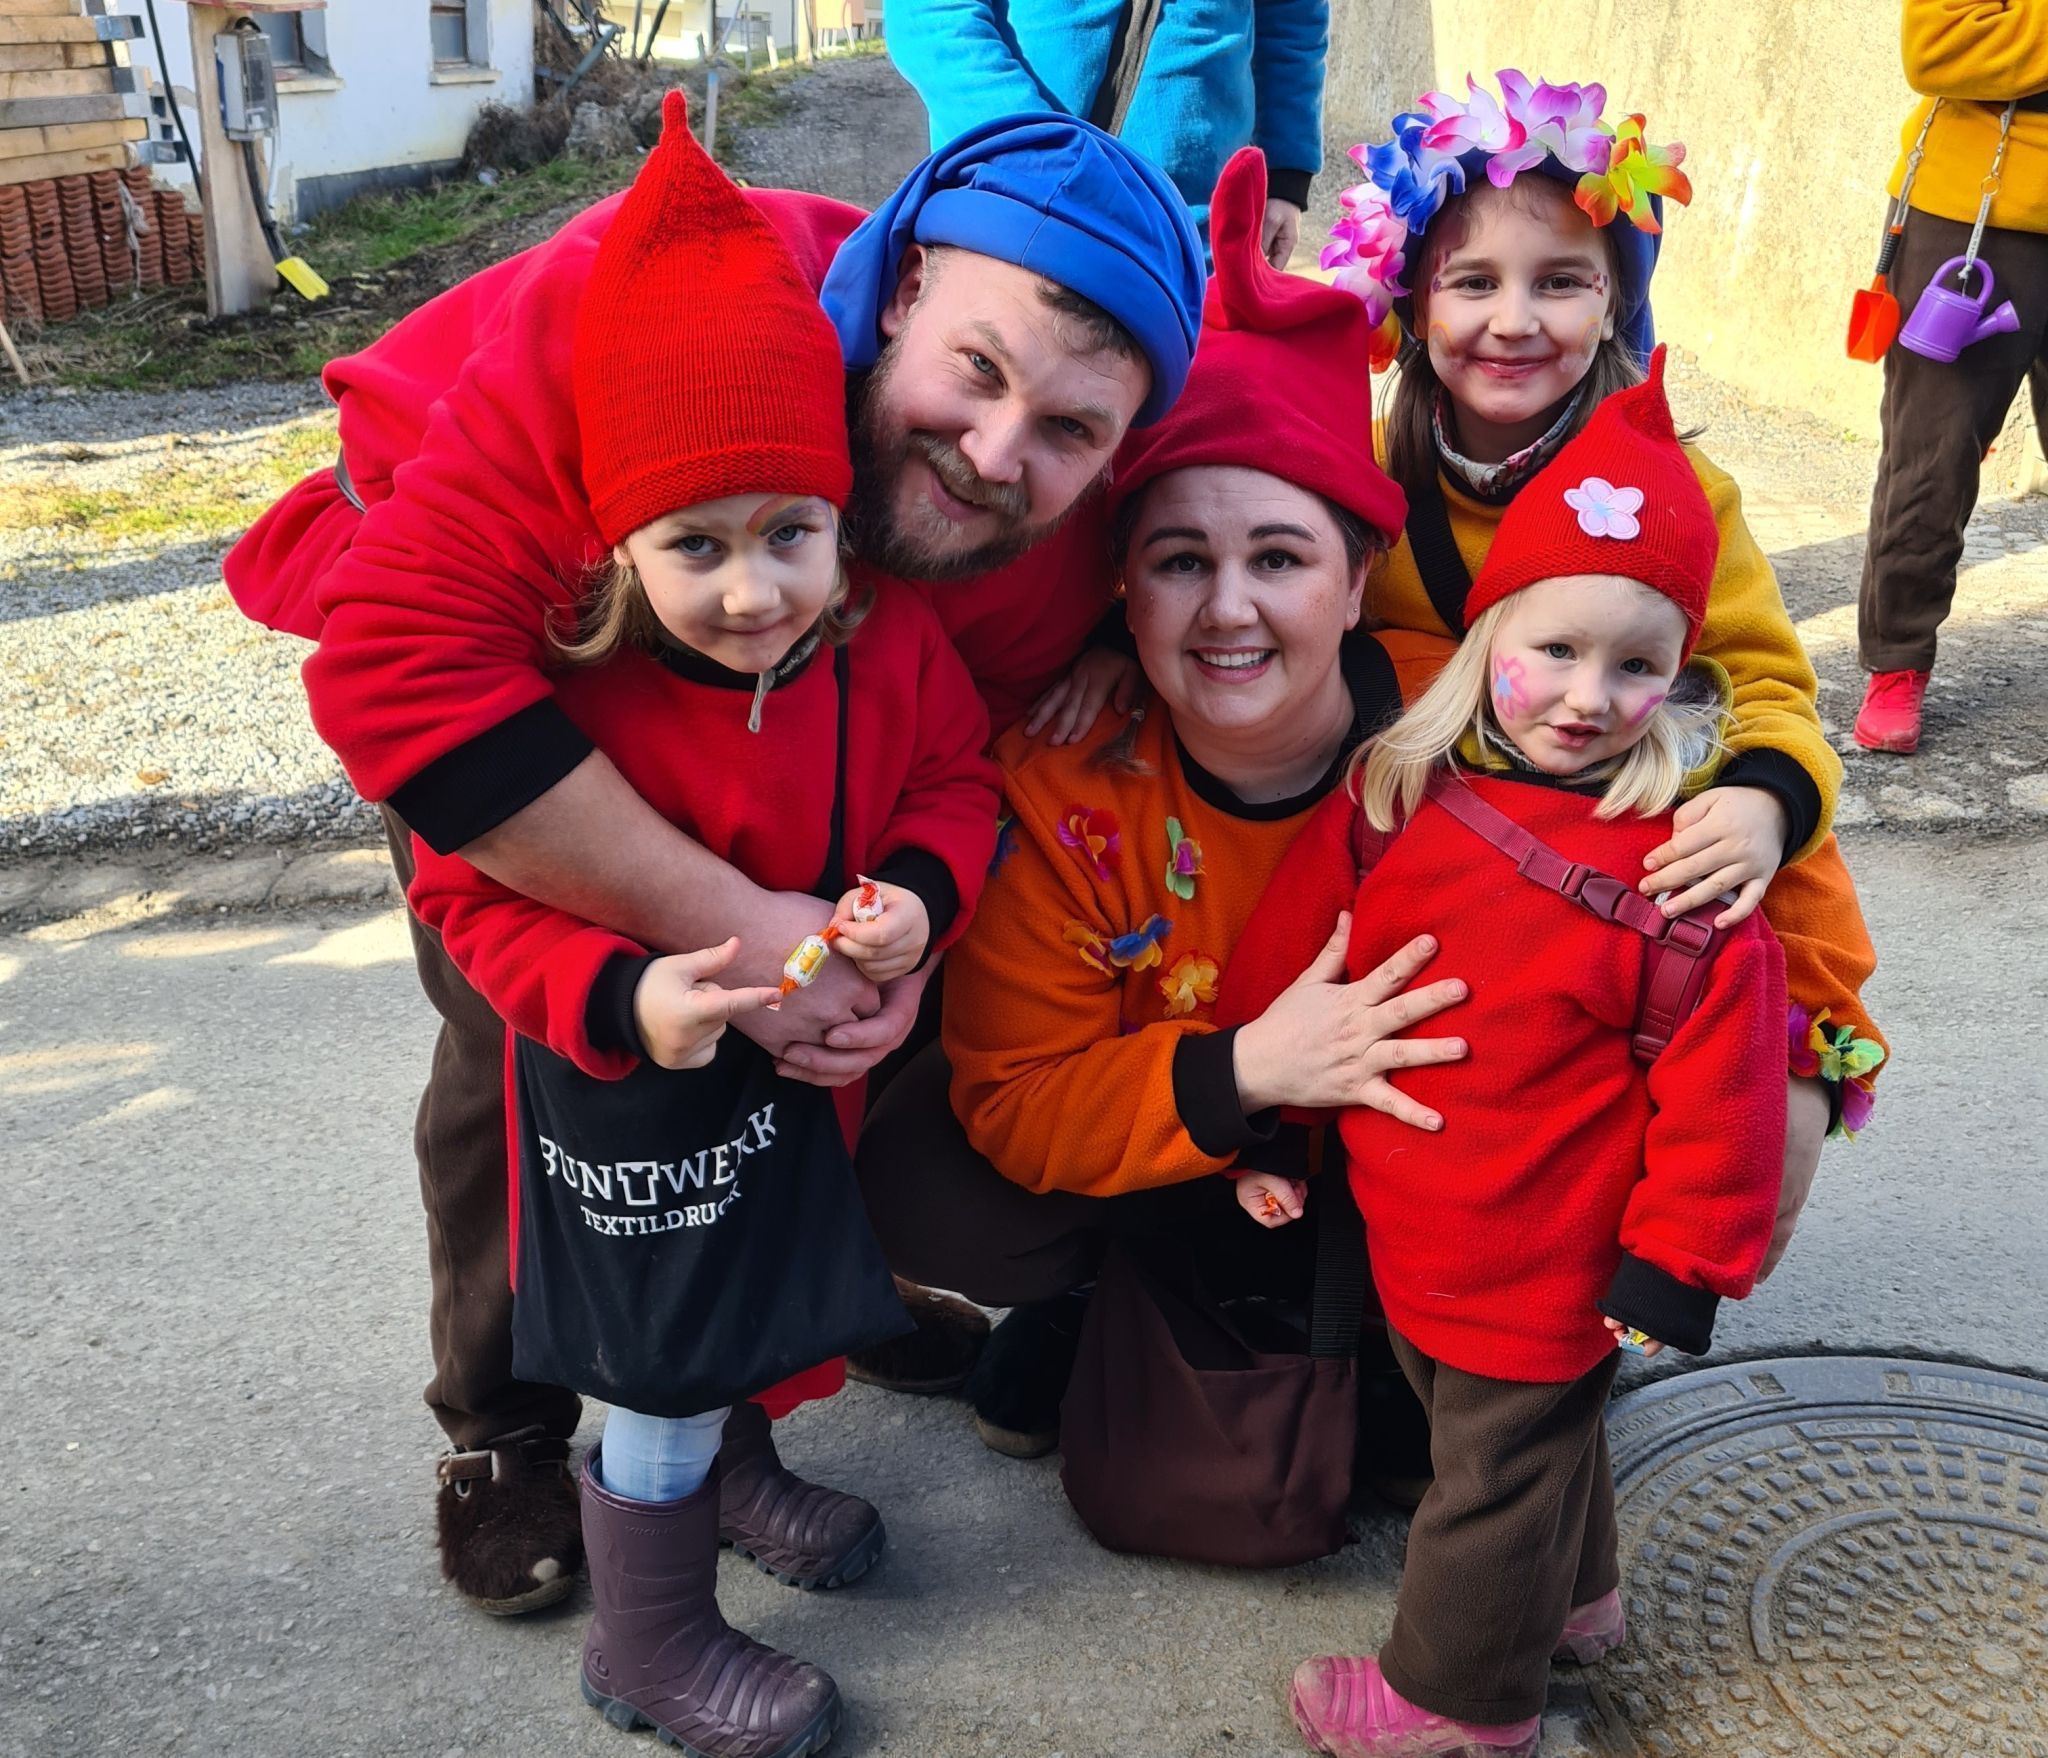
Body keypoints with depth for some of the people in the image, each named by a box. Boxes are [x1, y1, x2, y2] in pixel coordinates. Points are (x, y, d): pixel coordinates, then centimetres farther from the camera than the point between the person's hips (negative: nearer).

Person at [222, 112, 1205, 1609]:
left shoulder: (1062, 557, -28)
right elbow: (404, 659, -50)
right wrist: (729, 923, -50)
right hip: (486, 602, -3)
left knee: (820, 1006, 3)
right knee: (523, 1028, -8)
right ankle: (502, 1427, 16)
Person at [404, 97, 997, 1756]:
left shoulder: (890, 642, -15)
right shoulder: (568, 700, -28)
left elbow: (955, 778, -1)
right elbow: (477, 893, -19)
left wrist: (922, 891, -22)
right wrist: (619, 998, -35)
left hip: (807, 1061, 6)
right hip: (636, 1089, -5)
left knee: (756, 1308, 27)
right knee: (668, 1351, 7)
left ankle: (721, 1477, 58)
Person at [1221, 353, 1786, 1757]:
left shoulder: (1678, 853, -20)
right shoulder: (1394, 788, -8)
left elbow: (1722, 1071, -15)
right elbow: (1288, 950, 2)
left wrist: (1677, 1260, -12)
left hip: (1550, 1261, -5)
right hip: (1410, 1232, 6)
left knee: (1499, 1465, 14)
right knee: (1533, 1430, 29)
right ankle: (1573, 1596, 56)